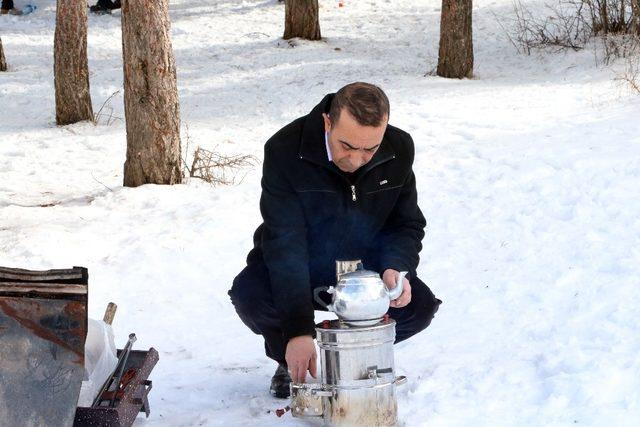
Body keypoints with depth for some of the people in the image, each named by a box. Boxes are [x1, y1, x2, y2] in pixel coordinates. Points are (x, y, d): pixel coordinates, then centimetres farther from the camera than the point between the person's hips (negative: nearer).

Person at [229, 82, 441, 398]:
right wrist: (298, 329, -40)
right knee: (250, 295, -33)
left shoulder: (399, 150, -15)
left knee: (419, 306, -24)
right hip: (297, 268, -2)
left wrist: (396, 269, -27)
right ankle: (289, 361, 1)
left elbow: (407, 226, -3)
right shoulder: (285, 150, -28)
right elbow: (285, 242, -32)